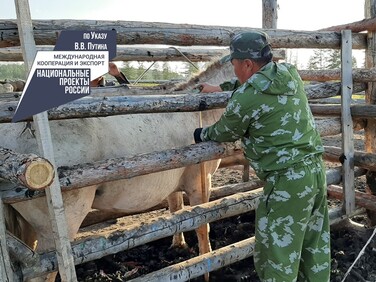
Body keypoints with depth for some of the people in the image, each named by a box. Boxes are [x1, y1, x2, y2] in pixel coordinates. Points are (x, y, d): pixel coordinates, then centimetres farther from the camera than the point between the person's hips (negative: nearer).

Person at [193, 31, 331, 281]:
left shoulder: (244, 99, -15)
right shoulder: (290, 72, 6)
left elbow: (224, 133, 4)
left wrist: (201, 134, 23)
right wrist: (220, 88, 29)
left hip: (287, 181, -8)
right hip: (316, 169, 9)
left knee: (277, 257, 6)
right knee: (316, 248, 21)